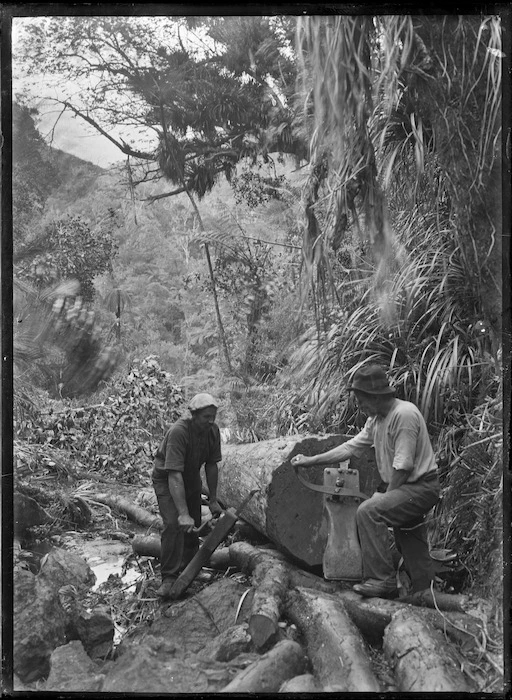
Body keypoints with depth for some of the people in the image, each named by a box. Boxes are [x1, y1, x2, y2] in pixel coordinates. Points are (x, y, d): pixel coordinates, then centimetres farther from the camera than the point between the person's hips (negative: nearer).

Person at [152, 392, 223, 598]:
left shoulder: (213, 431, -15)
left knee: (194, 526, 8)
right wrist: (183, 514, -43)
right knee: (174, 525, -20)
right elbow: (174, 475, -39)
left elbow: (211, 466, -4)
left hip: (191, 478, 6)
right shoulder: (178, 432, -36)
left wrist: (213, 500, -1)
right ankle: (169, 578, -10)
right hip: (166, 479, -6)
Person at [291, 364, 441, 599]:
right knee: (412, 550, 18)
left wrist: (386, 496, -12)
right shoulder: (376, 419, 8)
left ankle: (382, 580, -21)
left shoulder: (404, 414, -22)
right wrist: (310, 460, 10)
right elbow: (350, 447, 12)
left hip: (421, 486, -10)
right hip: (405, 488, 10)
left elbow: (403, 466, -22)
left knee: (368, 511, -25)